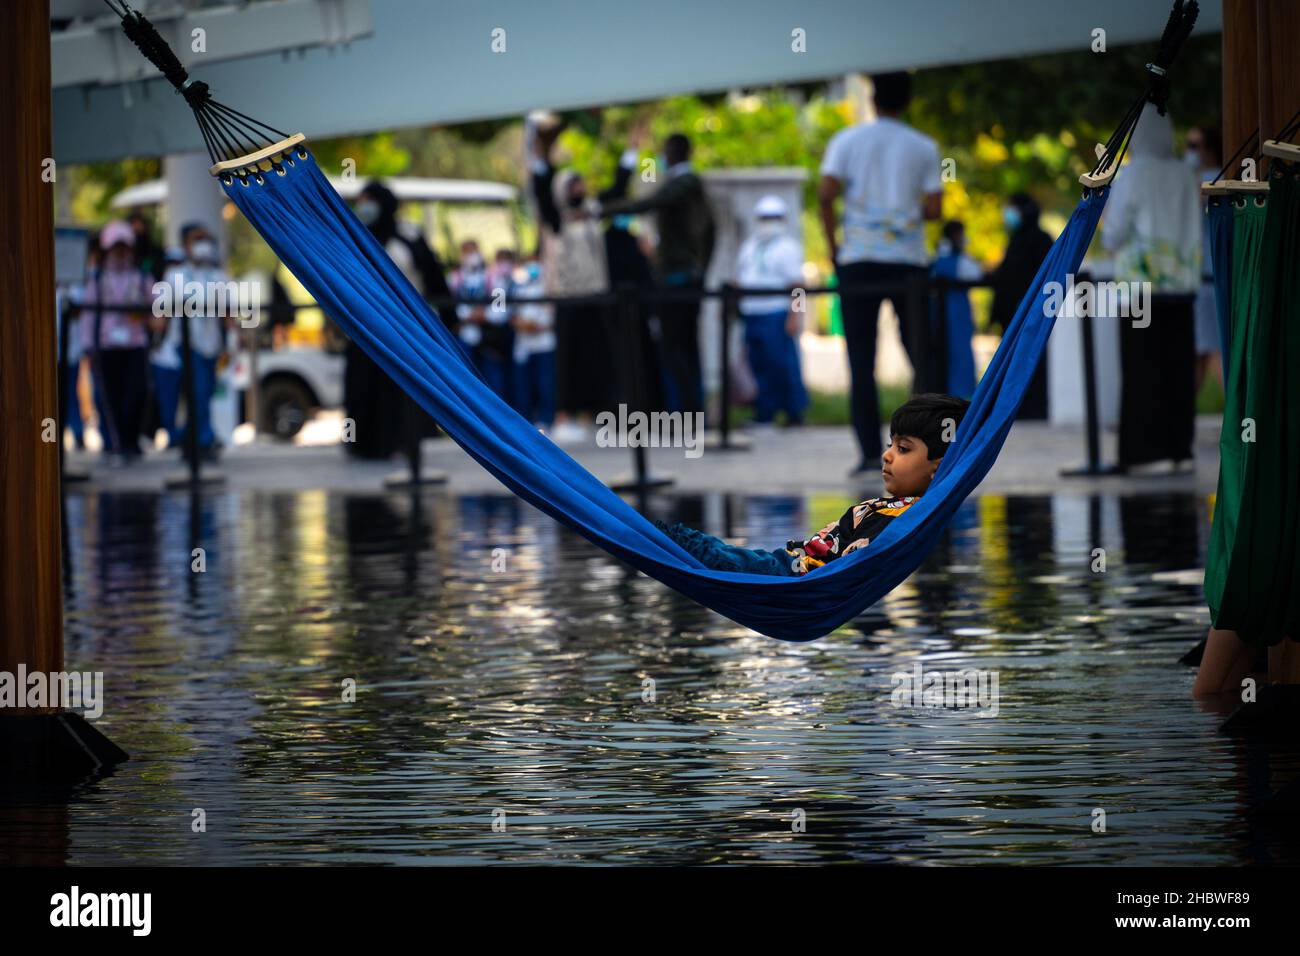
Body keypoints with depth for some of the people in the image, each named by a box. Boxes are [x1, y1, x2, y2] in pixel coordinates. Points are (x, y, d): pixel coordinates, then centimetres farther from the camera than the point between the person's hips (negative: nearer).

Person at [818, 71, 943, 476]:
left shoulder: (847, 140, 3)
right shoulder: (924, 147, 5)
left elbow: (826, 193, -9)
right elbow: (934, 209, -1)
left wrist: (832, 245, 2)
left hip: (858, 260, -1)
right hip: (908, 260, 1)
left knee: (861, 363, 2)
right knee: (920, 355, 8)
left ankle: (870, 452, -4)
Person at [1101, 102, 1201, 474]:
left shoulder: (1130, 176, -9)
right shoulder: (1186, 176, 6)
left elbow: (1112, 237, -7)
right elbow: (1193, 232, 12)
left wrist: (1108, 226, 13)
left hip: (1141, 283, -5)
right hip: (1181, 285, 5)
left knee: (1143, 369, -2)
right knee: (1179, 368, 8)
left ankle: (1150, 451, -5)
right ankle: (1180, 449, 7)